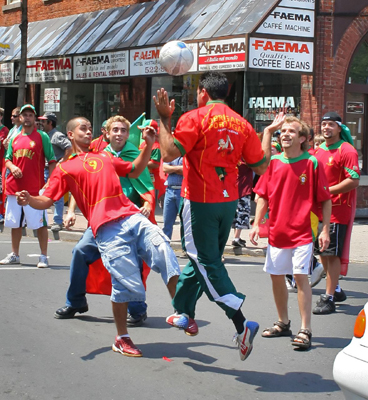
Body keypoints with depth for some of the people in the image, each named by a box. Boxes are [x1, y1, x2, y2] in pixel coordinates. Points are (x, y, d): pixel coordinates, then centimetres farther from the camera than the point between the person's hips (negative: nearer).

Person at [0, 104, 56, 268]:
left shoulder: (42, 137, 0)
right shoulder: (14, 138, 13)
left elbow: (52, 161, -2)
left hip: (35, 189, -5)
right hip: (14, 187, 5)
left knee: (40, 223, -6)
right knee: (15, 223, 12)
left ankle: (43, 257, 0)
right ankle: (14, 255, 24)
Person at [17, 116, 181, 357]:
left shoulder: (105, 157, 26)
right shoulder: (64, 169, 12)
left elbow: (134, 171, 36)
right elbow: (46, 201, 5)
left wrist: (148, 146, 23)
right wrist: (29, 199, -16)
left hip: (133, 217, 5)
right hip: (108, 229, -5)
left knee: (162, 249, -10)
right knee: (126, 283, -8)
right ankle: (122, 339, 9)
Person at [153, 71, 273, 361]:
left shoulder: (195, 118, -11)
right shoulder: (241, 124, 5)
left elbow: (169, 154, -19)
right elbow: (261, 166, 8)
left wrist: (164, 118, -8)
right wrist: (268, 132, 22)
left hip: (201, 201, -6)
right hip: (228, 201, 6)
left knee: (208, 263, -3)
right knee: (200, 257, 21)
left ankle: (242, 325, -16)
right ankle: (183, 312, 34)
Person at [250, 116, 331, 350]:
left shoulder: (312, 164, -7)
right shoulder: (273, 163, 4)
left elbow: (325, 200, -4)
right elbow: (263, 196, 10)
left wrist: (325, 230, -9)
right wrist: (257, 224, 2)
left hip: (303, 232, -5)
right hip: (277, 231, 5)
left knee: (300, 276, -11)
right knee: (276, 275, 11)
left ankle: (305, 330, -6)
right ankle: (283, 323, 28)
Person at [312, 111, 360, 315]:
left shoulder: (347, 151, -11)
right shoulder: (318, 151, 13)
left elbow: (354, 181, -18)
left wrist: (328, 191, -21)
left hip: (338, 209, -8)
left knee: (332, 254, -8)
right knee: (323, 253, 14)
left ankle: (329, 298, -4)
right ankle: (335, 289, 31)